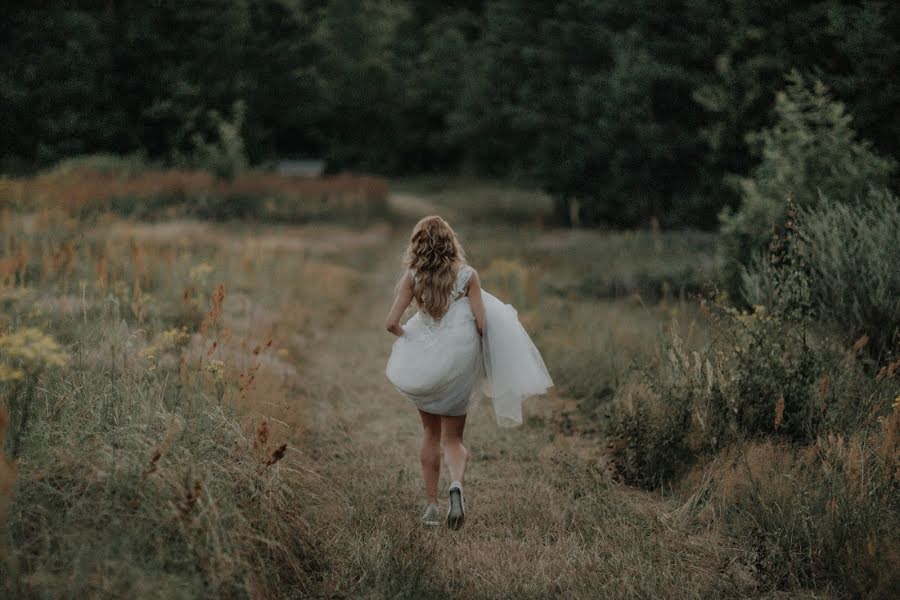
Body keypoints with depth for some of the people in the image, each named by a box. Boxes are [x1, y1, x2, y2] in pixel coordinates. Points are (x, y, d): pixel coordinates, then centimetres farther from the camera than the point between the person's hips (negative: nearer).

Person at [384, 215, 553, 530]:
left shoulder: (412, 277, -5)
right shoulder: (467, 275, -7)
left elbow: (392, 323, -9)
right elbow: (481, 323, -10)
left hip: (423, 364, 1)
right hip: (457, 364, -1)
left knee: (431, 434, 19)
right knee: (453, 438, 10)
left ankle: (431, 505, 18)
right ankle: (456, 484, -21)